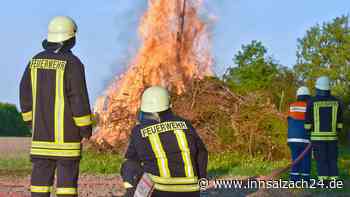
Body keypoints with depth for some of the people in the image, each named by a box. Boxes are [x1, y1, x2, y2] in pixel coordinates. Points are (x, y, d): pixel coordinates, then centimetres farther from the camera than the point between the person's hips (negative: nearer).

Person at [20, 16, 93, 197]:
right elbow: (79, 97, -15)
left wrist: (31, 121, 19)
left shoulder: (36, 61, 6)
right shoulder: (72, 63, -12)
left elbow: (26, 93, 10)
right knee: (67, 174, -1)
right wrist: (86, 126, -7)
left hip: (42, 128, 5)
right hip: (66, 130, -5)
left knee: (41, 172, 8)